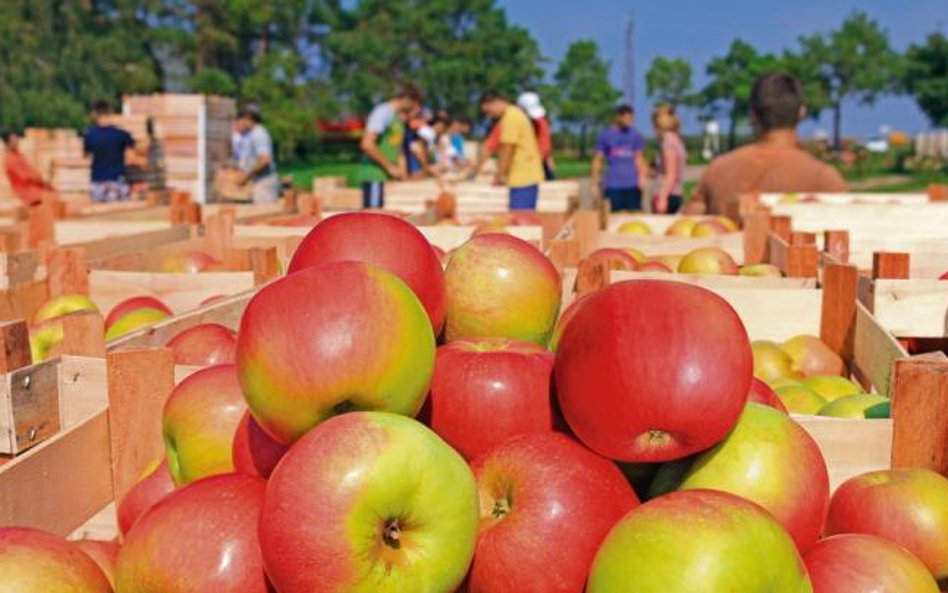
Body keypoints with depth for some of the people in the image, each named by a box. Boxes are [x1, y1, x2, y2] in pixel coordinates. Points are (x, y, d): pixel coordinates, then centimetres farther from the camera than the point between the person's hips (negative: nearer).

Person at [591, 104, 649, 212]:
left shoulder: (635, 135, 8)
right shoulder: (605, 135, 1)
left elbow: (639, 158, 13)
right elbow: (598, 160, 3)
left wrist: (642, 176, -3)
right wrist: (595, 184, 0)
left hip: (633, 185, 2)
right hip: (613, 186, -2)